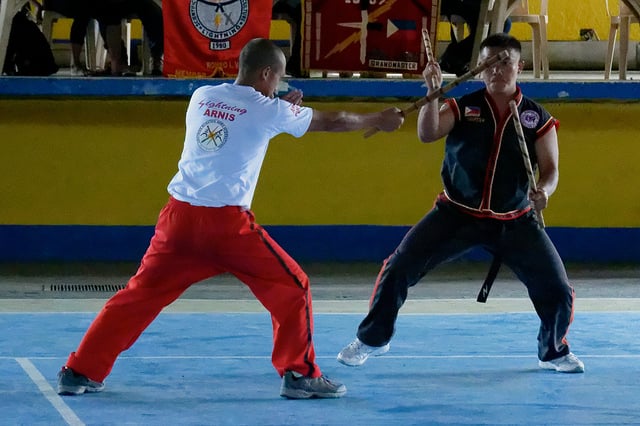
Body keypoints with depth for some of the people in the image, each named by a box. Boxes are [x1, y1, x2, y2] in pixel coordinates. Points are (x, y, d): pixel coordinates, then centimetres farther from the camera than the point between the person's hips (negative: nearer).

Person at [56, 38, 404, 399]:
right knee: (293, 288, 10)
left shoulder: (202, 96, 11)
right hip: (228, 223, -5)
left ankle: (80, 372, 8)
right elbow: (331, 121, 12)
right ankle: (300, 375, 9)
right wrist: (379, 121, 27)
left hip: (181, 216, 5)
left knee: (140, 294, 11)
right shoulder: (269, 110, 0)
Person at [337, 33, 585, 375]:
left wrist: (543, 191, -27)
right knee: (398, 269, -8)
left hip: (514, 221, 0)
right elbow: (427, 135, -20)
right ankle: (371, 339, 14)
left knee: (557, 290, -5)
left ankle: (554, 352, 25)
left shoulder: (538, 118, -5)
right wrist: (432, 93, -35)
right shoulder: (463, 108, -6)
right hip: (457, 214, 0)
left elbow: (549, 169, -4)